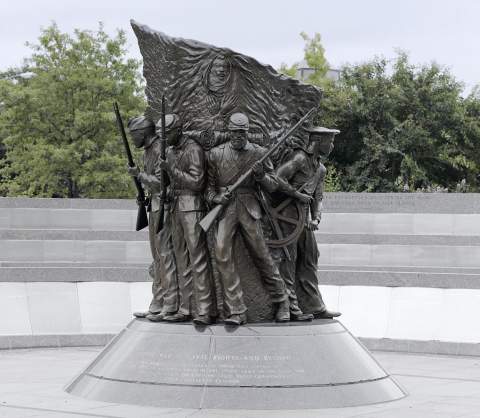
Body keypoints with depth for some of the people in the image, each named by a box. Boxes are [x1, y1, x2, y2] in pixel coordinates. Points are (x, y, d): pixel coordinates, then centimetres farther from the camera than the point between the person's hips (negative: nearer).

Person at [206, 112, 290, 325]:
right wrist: (216, 198, -8)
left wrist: (261, 175, -12)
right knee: (222, 254, -14)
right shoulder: (215, 154, 7)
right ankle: (236, 311, -10)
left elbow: (272, 186, 8)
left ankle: (281, 302, 22)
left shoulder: (259, 153, 6)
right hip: (224, 207, 0)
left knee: (261, 256, 3)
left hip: (249, 208, 0)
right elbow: (208, 184, 12)